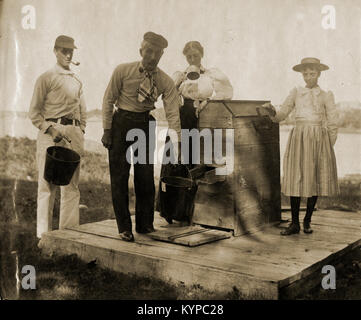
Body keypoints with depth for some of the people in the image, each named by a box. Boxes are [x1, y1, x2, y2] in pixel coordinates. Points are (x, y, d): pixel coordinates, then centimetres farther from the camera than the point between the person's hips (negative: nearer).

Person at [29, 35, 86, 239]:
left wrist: (80, 134, 11)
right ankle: (44, 234, 1)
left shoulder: (78, 81, 18)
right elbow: (34, 113, -1)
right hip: (51, 132, -5)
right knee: (47, 184, -5)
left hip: (73, 133, 5)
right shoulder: (46, 78, 3)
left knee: (72, 185, 3)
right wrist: (51, 129, -13)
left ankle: (69, 230, 10)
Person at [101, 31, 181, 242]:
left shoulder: (166, 82, -5)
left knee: (146, 176, 5)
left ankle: (145, 224, 21)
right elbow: (109, 100, -3)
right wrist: (107, 130, -7)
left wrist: (179, 139, -20)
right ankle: (124, 227, 10)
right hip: (121, 122, -2)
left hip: (146, 125, 2)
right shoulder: (123, 71, -8)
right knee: (119, 176, -1)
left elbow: (172, 112, -10)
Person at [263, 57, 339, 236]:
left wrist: (328, 148, 1)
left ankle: (307, 221, 16)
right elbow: (280, 116, 7)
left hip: (319, 140, 0)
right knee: (295, 180, -3)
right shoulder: (296, 93, 11)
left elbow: (332, 125, 7)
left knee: (316, 180, 1)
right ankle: (294, 223, 5)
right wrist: (272, 111, -15)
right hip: (299, 140, 1)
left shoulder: (326, 96, 7)